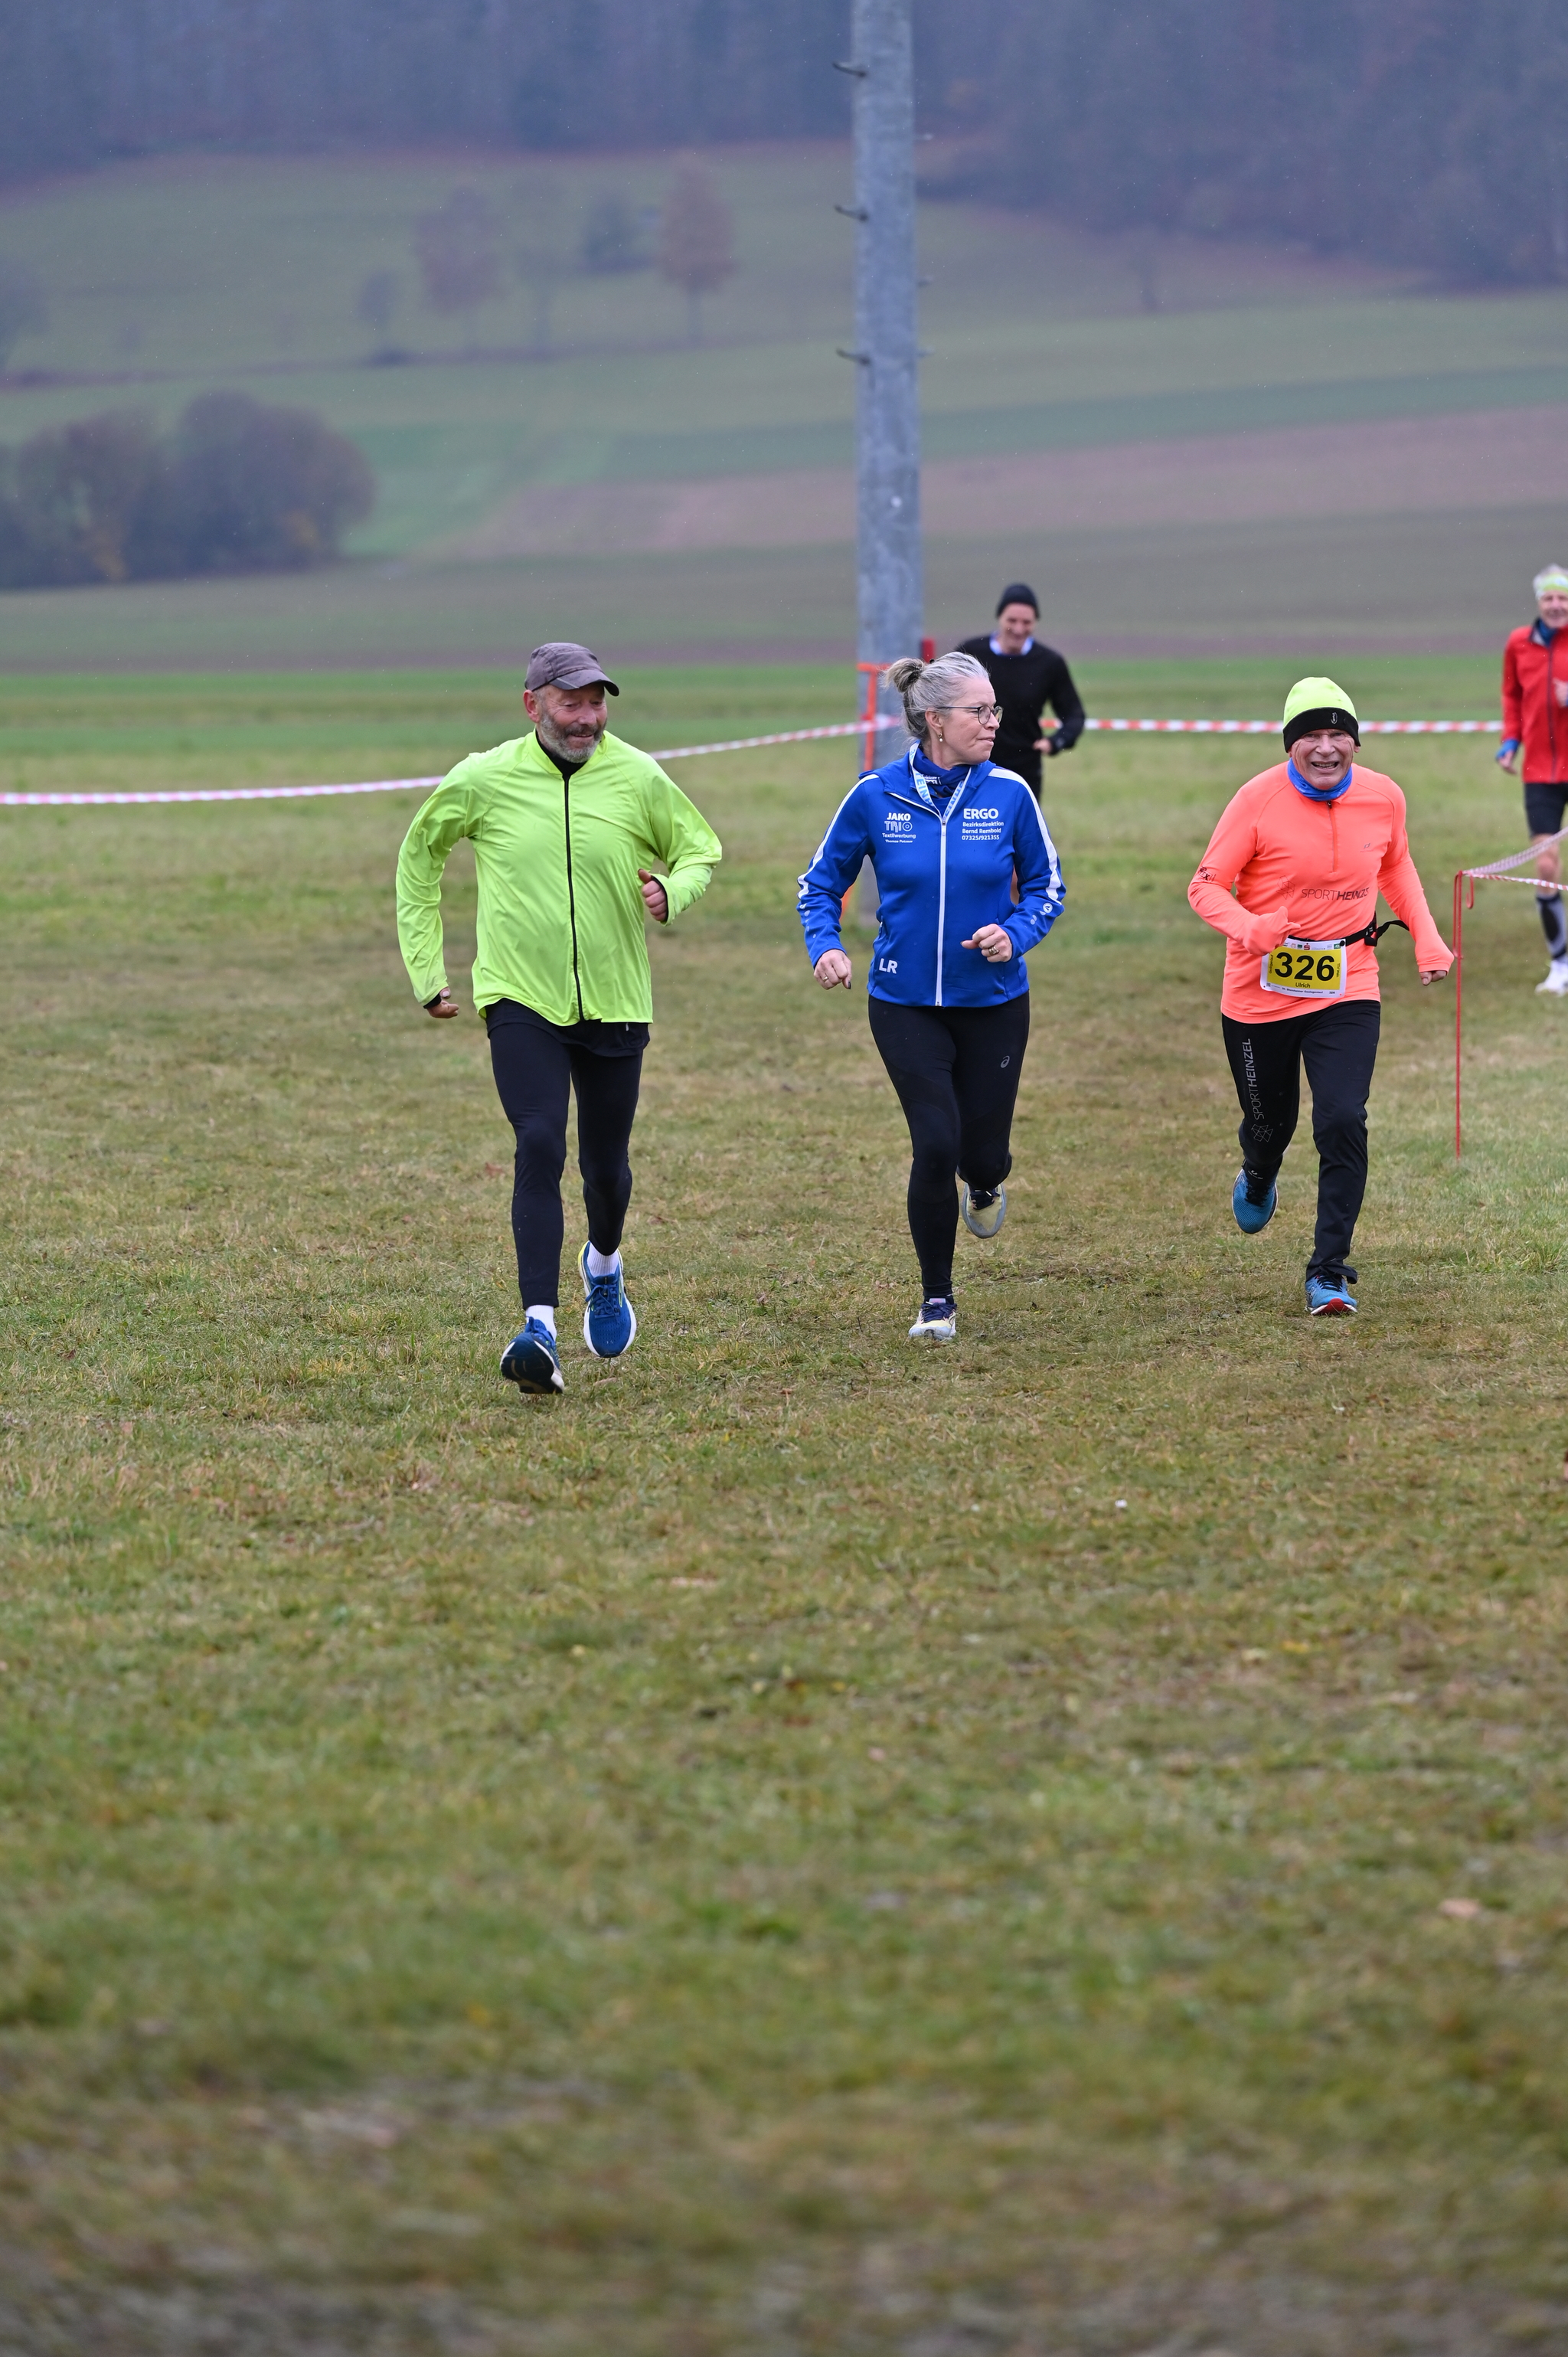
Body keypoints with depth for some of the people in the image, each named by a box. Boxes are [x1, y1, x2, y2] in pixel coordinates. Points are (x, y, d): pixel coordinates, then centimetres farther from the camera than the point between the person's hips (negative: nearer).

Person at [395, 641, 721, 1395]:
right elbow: (420, 852, 13)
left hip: (614, 1003, 2)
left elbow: (701, 849, 12)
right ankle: (540, 1329, -25)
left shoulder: (638, 778, -3)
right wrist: (425, 967, 10)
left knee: (605, 1165, 12)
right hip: (521, 1001, -2)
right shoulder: (482, 780, -4)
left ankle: (603, 1265, 47)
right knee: (539, 1147, -20)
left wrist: (673, 890, -13)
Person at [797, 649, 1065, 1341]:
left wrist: (1016, 933, -13)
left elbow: (1045, 884, 6)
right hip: (906, 1003, -1)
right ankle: (936, 1301, 6)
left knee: (982, 1152, 3)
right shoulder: (876, 795, -7)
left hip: (993, 1001, 1)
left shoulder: (1008, 793, -6)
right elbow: (822, 880, 5)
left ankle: (985, 1184, 45)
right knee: (936, 1145, -12)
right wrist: (825, 946, -12)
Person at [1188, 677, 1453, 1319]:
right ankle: (1257, 1181, 54)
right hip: (1261, 993, -1)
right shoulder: (1258, 799, -13)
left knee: (1343, 1124, -15)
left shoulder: (1383, 798, -2)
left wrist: (1426, 938, 8)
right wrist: (1248, 928, -31)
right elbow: (1206, 885, -11)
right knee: (1269, 1122, 15)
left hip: (1347, 991, 1)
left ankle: (1329, 1271, -7)